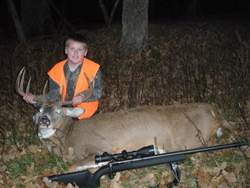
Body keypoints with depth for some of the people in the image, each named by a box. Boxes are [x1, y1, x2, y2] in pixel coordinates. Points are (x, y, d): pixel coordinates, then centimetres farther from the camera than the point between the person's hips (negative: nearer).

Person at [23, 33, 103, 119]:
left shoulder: (93, 69, -12)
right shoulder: (57, 70, -6)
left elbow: (97, 91, -16)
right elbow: (54, 94, -9)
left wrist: (82, 96, -36)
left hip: (87, 113, -2)